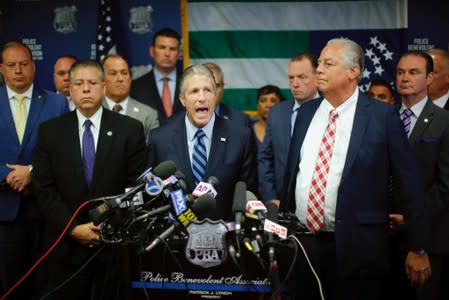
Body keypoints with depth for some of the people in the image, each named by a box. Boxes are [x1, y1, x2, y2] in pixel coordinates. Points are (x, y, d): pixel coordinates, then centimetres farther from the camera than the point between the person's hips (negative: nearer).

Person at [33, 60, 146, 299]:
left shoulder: (130, 129, 0)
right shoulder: (50, 131, 3)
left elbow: (137, 185, -1)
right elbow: (44, 188, -1)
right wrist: (73, 228, -10)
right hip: (67, 243, 1)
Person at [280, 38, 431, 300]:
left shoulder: (383, 116, -6)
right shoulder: (306, 112, 9)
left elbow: (410, 184, -4)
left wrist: (418, 248, -4)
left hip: (356, 248, -4)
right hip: (302, 241, 5)